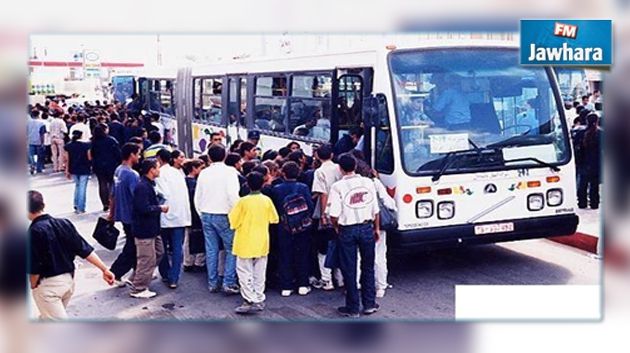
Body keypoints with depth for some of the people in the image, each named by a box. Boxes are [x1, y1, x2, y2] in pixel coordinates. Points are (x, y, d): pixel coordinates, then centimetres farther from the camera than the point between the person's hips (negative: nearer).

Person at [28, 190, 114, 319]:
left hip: (47, 284, -7)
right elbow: (85, 249, -1)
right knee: (48, 317, 28)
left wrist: (33, 286, 0)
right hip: (69, 280, 7)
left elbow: (34, 268, -17)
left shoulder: (33, 232, -18)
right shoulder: (63, 223, 0)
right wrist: (104, 269, 0)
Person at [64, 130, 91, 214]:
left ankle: (76, 205, 19)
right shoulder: (86, 145, -11)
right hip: (84, 170, -4)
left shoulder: (68, 146, -1)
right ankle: (81, 208, 4)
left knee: (77, 186, 22)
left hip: (73, 170, 4)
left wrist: (67, 171, 8)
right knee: (82, 188, 3)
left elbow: (67, 160, 1)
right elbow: (89, 158, -9)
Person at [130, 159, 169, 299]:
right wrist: (161, 208, -15)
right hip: (144, 230, -11)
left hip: (152, 229, 11)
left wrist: (159, 206, 5)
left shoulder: (150, 185, 12)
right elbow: (144, 209, -27)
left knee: (158, 253, 21)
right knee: (147, 260, -2)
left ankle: (136, 280, 30)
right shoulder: (142, 187, -21)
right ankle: (138, 289, 11)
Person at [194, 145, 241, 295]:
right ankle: (229, 283, -4)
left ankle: (212, 283, 14)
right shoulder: (230, 171, -9)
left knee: (211, 250, 10)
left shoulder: (203, 173, 6)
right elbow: (233, 194, -19)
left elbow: (197, 197, 10)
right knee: (231, 249, 2)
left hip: (206, 215, 5)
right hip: (223, 215, -5)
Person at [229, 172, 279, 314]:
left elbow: (233, 222, -11)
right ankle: (259, 300, 17)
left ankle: (251, 301, -5)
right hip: (262, 242, 4)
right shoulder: (267, 201, -5)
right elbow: (274, 219, 6)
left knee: (245, 272, 2)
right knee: (259, 273, 12)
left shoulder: (243, 201, -14)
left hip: (245, 242, -4)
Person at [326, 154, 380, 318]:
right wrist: (376, 228, 16)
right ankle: (369, 304, 21)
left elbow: (334, 215, -15)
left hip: (347, 230, -3)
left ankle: (352, 308, 12)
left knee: (349, 269, 6)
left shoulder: (338, 187, -11)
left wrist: (336, 227, 5)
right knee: (368, 267, 16)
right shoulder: (368, 182, 0)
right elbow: (375, 210, 4)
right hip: (366, 228, 3)